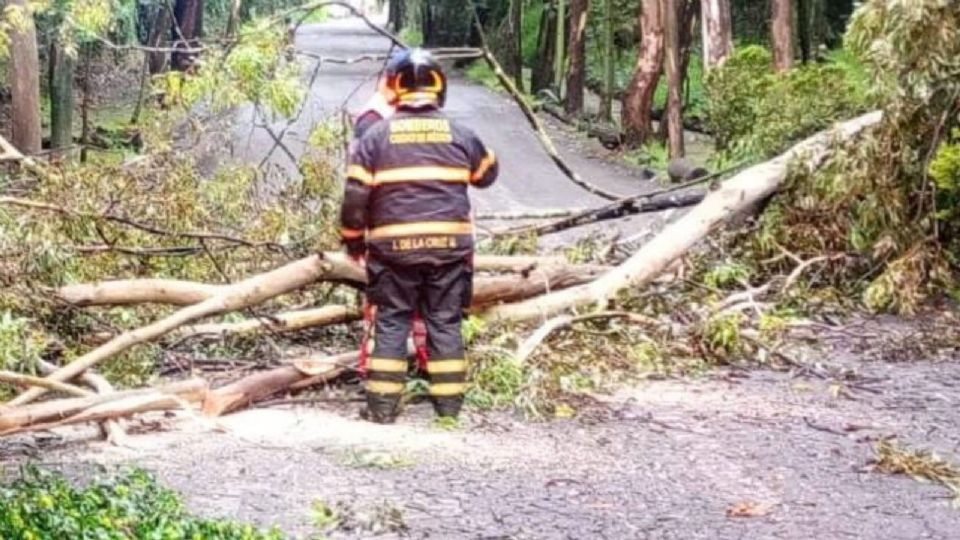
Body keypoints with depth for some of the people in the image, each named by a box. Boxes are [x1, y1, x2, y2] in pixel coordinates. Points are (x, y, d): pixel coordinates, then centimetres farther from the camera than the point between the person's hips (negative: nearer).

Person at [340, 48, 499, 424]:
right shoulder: (459, 135, 4)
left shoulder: (376, 135, -1)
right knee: (445, 321, 9)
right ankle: (449, 402, 10)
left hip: (394, 244, -1)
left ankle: (382, 404, 4)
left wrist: (353, 238, 12)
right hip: (449, 243, 1)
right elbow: (488, 173, 21)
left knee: (391, 322, 6)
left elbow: (356, 194, -2)